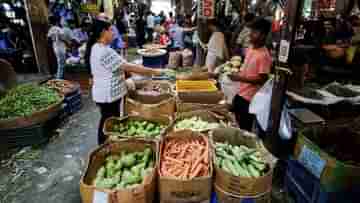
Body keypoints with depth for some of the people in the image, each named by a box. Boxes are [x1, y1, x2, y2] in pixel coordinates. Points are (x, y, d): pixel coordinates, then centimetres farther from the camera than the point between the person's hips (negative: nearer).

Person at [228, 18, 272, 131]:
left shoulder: (264, 55, -20)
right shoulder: (250, 49, 5)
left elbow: (262, 80, -20)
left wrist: (240, 78, -25)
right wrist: (236, 72, 1)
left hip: (250, 98, -8)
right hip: (241, 93, 8)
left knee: (244, 128, 6)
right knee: (235, 123, 22)